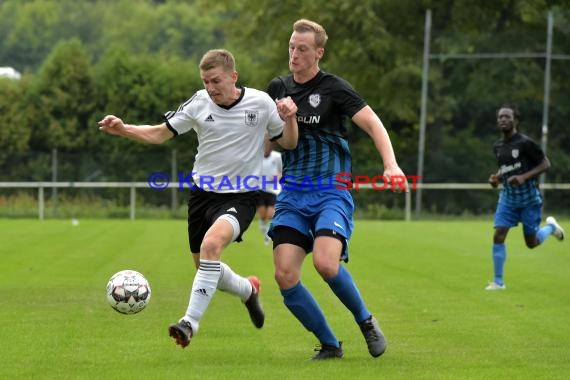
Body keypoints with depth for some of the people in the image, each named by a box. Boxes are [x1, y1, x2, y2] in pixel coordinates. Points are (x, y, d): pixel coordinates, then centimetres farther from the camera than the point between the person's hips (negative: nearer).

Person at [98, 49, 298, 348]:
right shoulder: (198, 104, -5)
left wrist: (289, 120, -18)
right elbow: (160, 134, 3)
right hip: (202, 192, 4)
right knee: (204, 267, 12)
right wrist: (123, 130, -13)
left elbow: (288, 143, 3)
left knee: (211, 244, -32)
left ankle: (190, 322, -31)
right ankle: (248, 290, 45)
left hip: (240, 197, -4)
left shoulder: (260, 103, -9)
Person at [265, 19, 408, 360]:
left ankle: (366, 321, 1)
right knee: (285, 275, -11)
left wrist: (391, 165, -23)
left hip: (331, 192, -5)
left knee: (325, 263, -27)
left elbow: (373, 124, -9)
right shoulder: (278, 89, 12)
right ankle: (329, 345, 5)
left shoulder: (334, 88, -3)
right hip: (292, 193, 5)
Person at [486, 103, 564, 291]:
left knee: (532, 243, 5)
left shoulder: (525, 143, -14)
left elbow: (545, 164, -10)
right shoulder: (497, 147, 5)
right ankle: (498, 282, -1)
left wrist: (524, 177, -22)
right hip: (508, 197, 5)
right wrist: (496, 178, -1)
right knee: (498, 236, -10)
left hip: (529, 199, -5)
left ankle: (550, 226, 38)